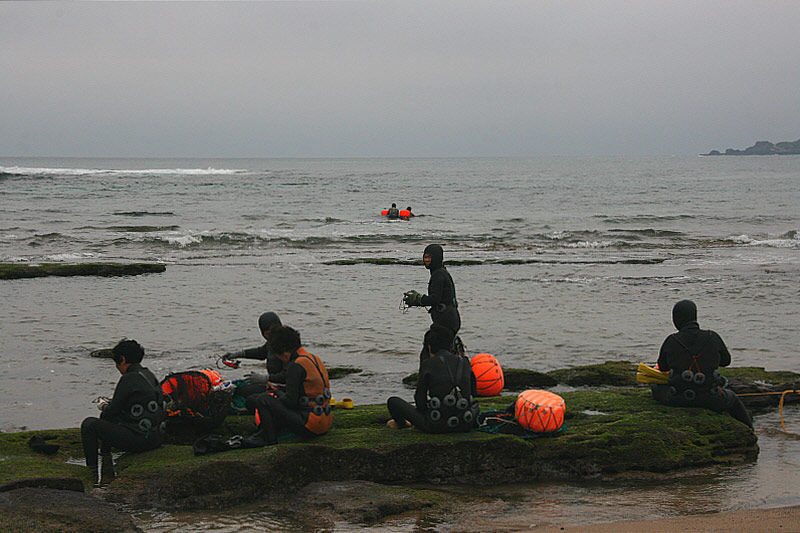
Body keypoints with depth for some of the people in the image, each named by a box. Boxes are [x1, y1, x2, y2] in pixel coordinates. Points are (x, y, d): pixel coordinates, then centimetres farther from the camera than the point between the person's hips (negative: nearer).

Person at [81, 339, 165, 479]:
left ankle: (92, 470, 4)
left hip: (139, 439, -9)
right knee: (105, 418, 29)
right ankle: (106, 459, 34)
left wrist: (103, 406, 12)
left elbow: (112, 412, -10)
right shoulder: (149, 375, 12)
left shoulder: (129, 379, -15)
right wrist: (111, 402, 21)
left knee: (89, 424, 0)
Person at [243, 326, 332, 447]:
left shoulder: (295, 365, -16)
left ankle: (269, 437, 7)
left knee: (262, 400, -6)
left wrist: (278, 394, 5)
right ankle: (263, 433, 19)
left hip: (310, 426, -9)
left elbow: (290, 401, -16)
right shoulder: (313, 358, 12)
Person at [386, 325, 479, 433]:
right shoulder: (464, 362, 7)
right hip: (465, 425, 4)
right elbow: (473, 394, 15)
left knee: (392, 401, 13)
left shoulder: (427, 364, -5)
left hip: (437, 426, -4)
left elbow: (420, 399, 0)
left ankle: (401, 423, 44)